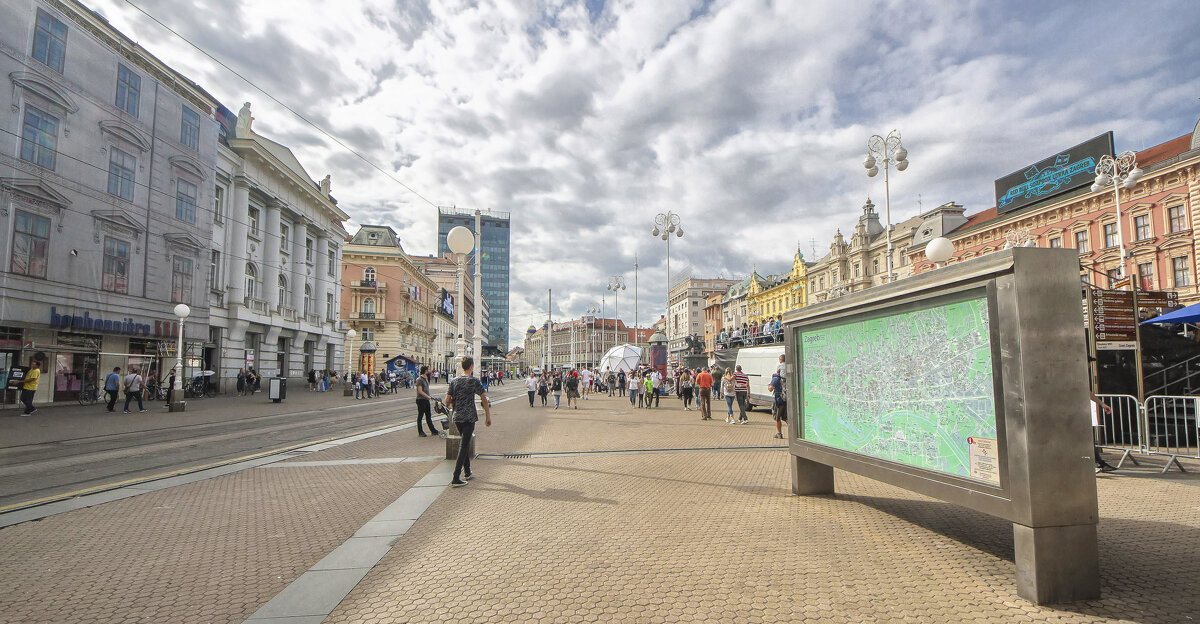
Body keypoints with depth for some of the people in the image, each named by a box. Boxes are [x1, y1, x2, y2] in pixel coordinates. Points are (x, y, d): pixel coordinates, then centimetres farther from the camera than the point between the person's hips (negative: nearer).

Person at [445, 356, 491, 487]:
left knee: (465, 443, 20)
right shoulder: (474, 381, -9)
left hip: (457, 418, 6)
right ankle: (456, 479, -7)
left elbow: (447, 401, 5)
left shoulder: (454, 381, 4)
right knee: (464, 446, -3)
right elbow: (484, 399, -10)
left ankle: (467, 473, 29)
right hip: (469, 418, -6)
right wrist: (488, 416, -3)